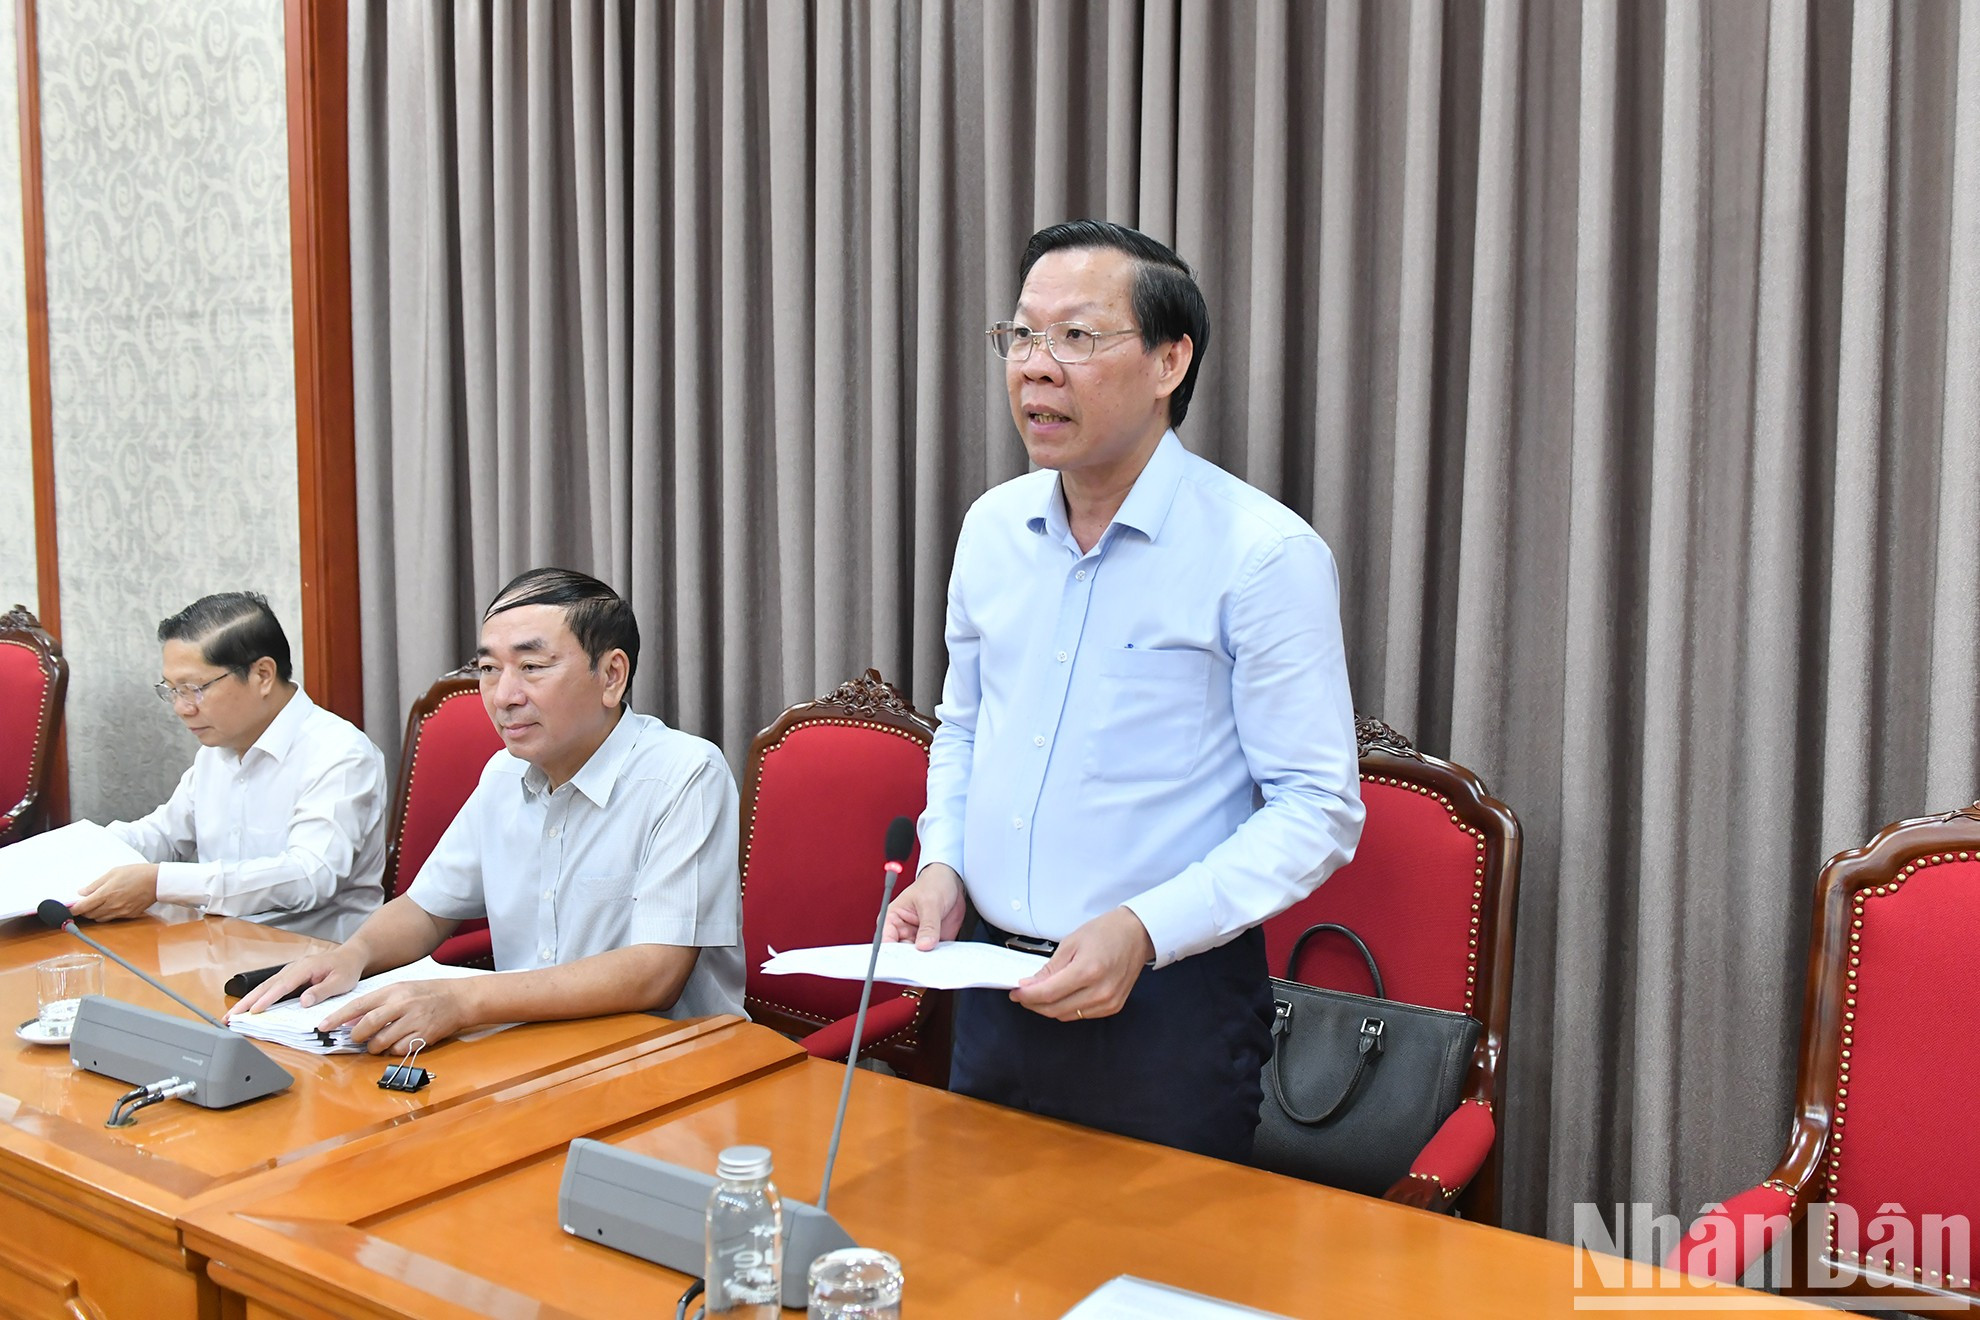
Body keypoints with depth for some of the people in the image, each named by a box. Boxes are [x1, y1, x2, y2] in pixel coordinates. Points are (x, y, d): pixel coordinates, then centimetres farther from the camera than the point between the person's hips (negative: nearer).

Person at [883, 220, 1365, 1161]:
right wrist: (944, 863, 1)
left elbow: (1319, 810, -14)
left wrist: (1144, 931, -23)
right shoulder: (993, 528, 6)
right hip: (992, 989, 6)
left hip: (1170, 1002, -5)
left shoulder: (1264, 553, -14)